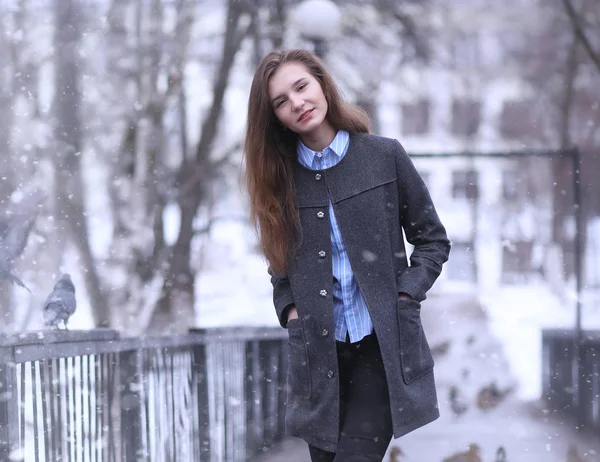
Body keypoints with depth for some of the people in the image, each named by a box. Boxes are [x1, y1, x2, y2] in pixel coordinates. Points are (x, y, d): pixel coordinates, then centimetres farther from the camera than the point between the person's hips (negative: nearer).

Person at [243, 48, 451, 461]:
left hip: (382, 346, -3)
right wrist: (289, 308, 0)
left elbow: (433, 239, 6)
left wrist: (404, 295, -7)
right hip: (318, 351, 3)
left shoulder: (384, 156, 0)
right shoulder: (279, 176, 7)